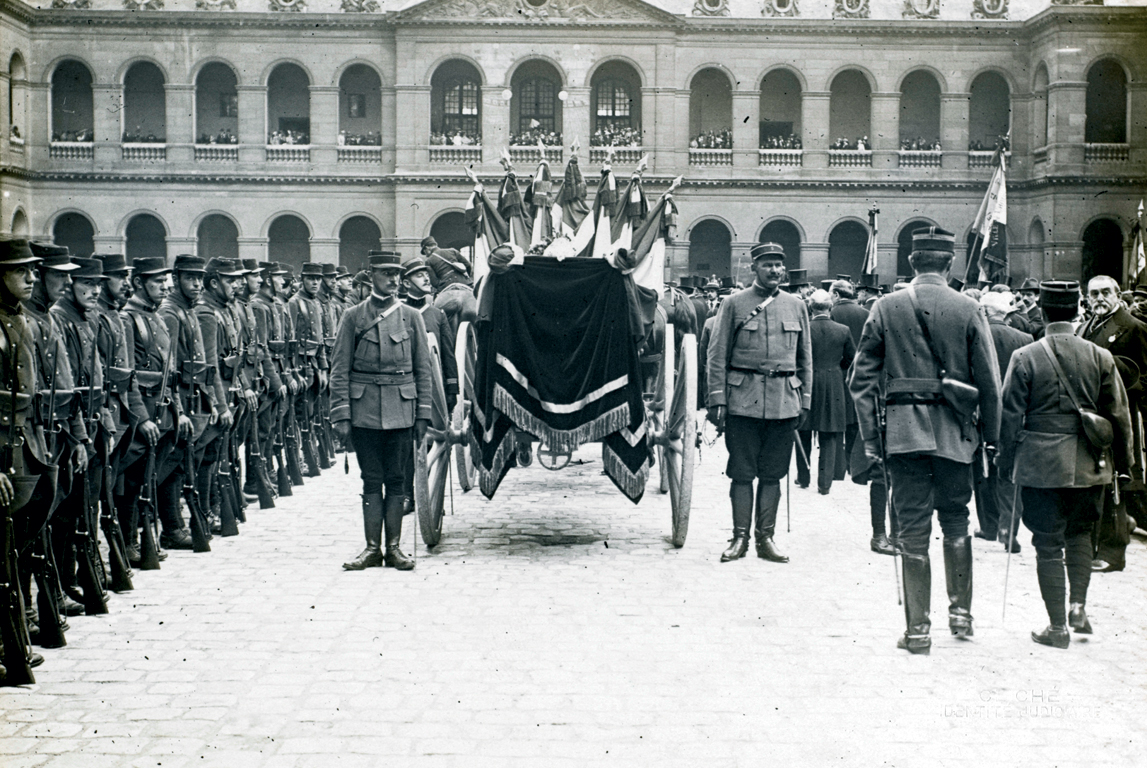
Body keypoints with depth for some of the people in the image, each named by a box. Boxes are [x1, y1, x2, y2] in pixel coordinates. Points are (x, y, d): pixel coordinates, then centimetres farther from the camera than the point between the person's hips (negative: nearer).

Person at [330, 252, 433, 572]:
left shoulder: (411, 316, 7)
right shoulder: (353, 317, 3)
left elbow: (424, 368, 8)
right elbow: (339, 370, 2)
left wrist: (423, 414, 3)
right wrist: (341, 414, -6)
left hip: (401, 409, 1)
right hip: (364, 410, -1)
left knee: (396, 480, 4)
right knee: (371, 481, 3)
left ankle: (394, 548, 10)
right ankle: (372, 548, 8)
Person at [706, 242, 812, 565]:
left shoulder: (796, 305, 12)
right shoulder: (734, 304, 2)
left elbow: (805, 356, 17)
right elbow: (717, 355, 1)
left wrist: (805, 399, 11)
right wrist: (717, 399, -6)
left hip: (784, 401, 3)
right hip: (743, 399, -3)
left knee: (773, 473, 7)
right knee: (742, 473, 1)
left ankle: (766, 538, 14)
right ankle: (740, 537, 9)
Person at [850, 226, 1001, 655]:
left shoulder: (885, 309, 0)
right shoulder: (968, 311, -1)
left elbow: (863, 378, 0)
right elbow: (989, 382, 0)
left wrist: (870, 438, 4)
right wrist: (991, 437, 9)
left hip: (903, 431, 0)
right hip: (954, 433, 0)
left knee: (912, 529, 2)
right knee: (955, 522, 18)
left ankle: (918, 629, 4)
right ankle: (960, 612, 22)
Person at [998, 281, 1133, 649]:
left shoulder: (1025, 357, -7)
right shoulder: (1101, 357, -2)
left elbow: (1011, 416, -5)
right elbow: (1119, 414, 4)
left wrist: (1008, 461, 6)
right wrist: (1123, 459, 16)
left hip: (1041, 464, -2)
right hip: (1090, 464, 2)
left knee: (1048, 543, 4)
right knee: (1080, 532, 21)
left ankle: (1058, 626, 6)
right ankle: (1078, 604, 8)